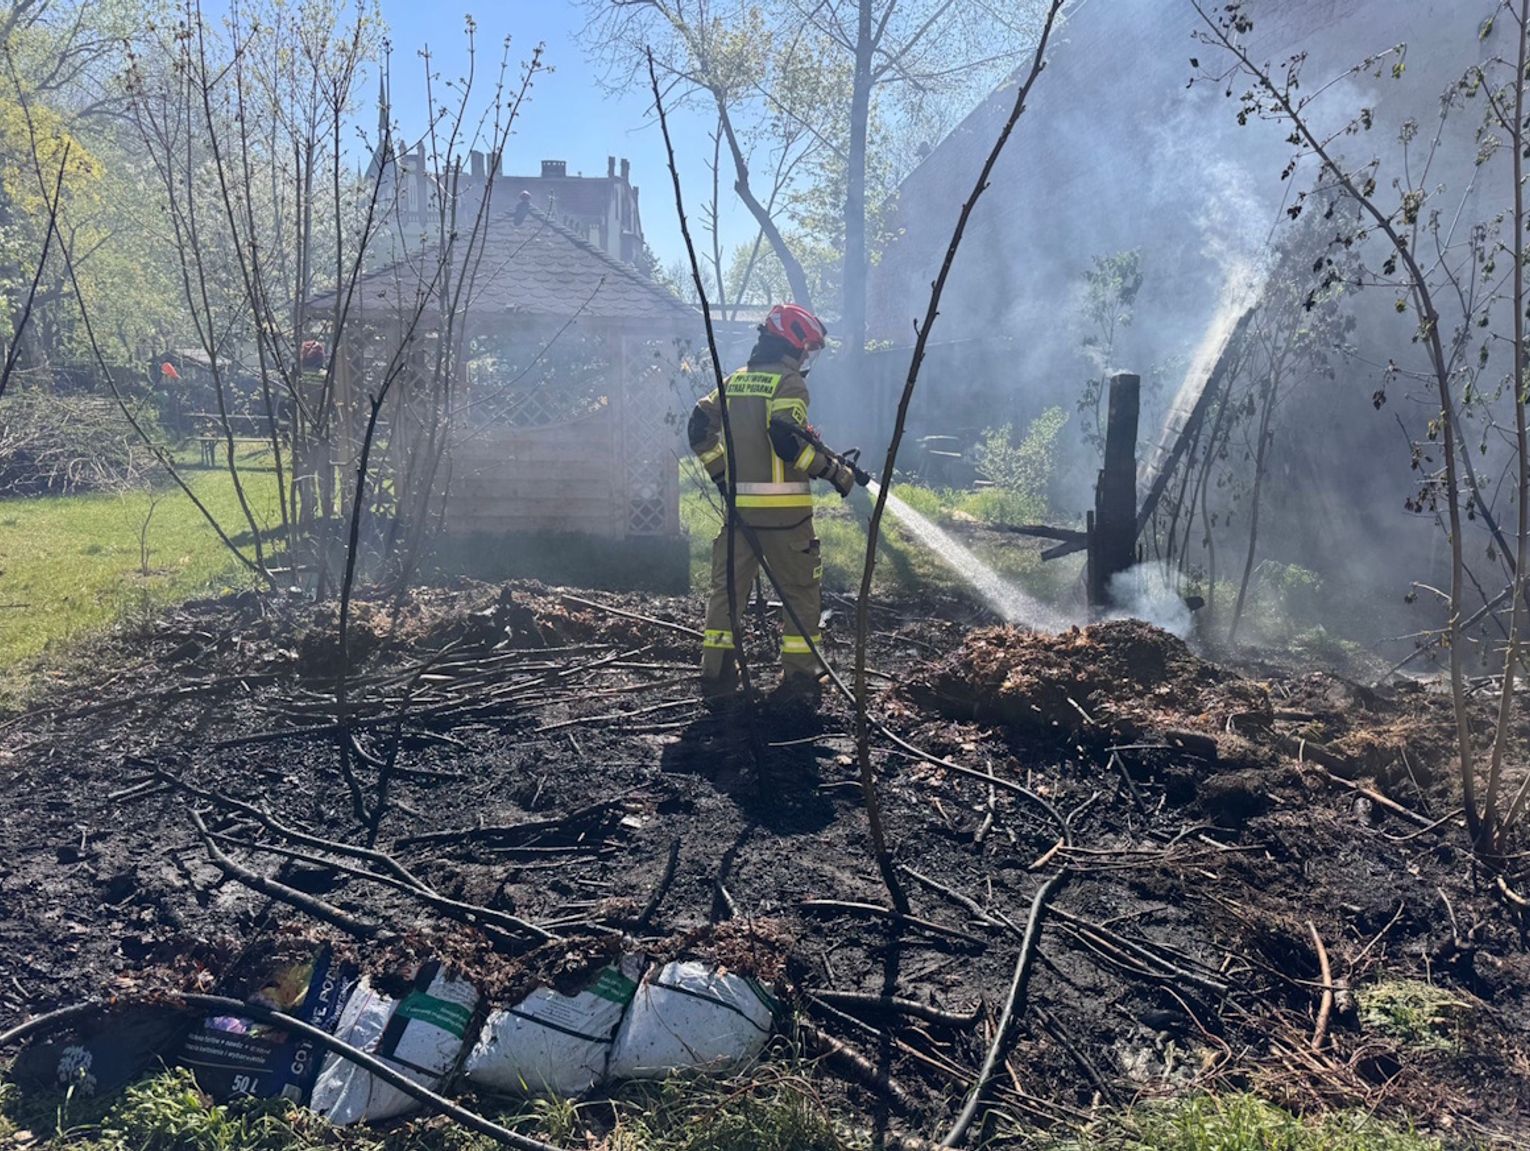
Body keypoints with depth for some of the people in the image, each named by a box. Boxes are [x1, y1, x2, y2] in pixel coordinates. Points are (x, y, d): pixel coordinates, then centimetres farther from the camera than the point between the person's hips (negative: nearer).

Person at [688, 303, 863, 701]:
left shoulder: (735, 381, 14)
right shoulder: (789, 383, -8)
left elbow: (699, 427, 13)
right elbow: (786, 438, -22)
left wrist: (721, 474, 20)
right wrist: (834, 471, -15)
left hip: (738, 504, 6)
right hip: (783, 509, -6)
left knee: (728, 586, 12)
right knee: (801, 591, 7)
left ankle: (716, 672, 12)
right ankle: (799, 675, 7)